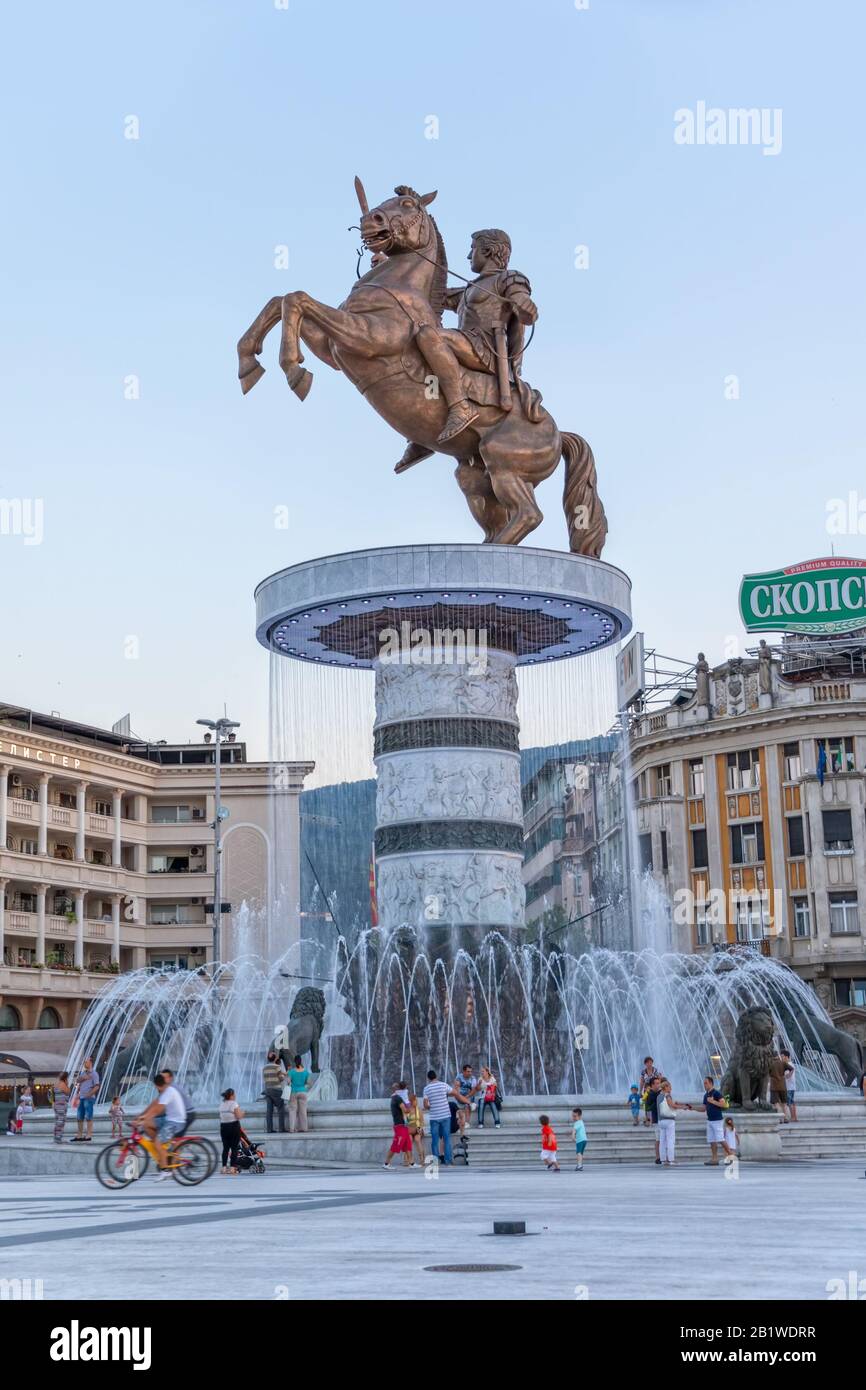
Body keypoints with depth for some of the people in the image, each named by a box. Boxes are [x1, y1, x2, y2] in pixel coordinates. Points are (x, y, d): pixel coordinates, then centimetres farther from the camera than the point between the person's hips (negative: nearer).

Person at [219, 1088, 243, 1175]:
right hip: (234, 1126, -5)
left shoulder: (221, 1104, 8)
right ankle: (232, 1167, -3)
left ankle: (224, 1167, 7)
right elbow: (239, 1116, -16)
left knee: (225, 1148, 10)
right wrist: (242, 1113, 5)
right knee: (234, 1148, 0)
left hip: (223, 1127, 5)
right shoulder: (234, 1103, -11)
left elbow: (221, 1117, 12)